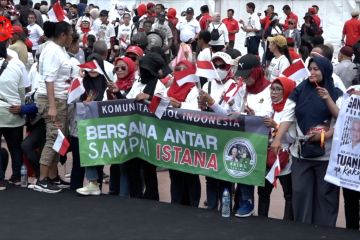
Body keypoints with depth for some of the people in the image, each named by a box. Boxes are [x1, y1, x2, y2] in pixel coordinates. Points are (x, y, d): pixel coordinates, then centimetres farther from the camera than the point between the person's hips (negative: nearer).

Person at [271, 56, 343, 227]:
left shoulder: (335, 93, 2)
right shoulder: (299, 91, 6)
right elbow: (287, 116, 0)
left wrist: (328, 99, -18)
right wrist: (277, 139, -13)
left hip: (326, 154, -2)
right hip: (301, 152, 2)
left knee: (325, 194, 3)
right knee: (300, 193, 3)